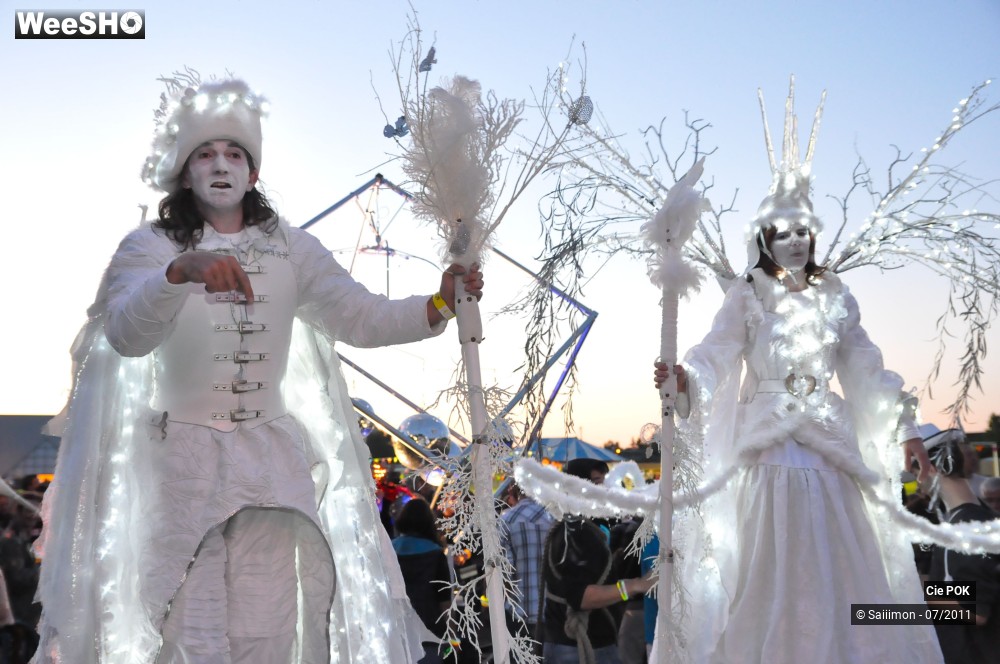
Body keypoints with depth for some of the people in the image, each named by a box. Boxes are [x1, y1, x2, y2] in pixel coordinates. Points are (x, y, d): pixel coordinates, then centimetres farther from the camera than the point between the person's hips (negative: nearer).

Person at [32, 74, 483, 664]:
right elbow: (125, 334, -22)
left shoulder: (290, 248, 8)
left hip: (272, 458, 3)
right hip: (183, 455, -2)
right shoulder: (151, 246, -2)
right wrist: (182, 273, -40)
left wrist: (437, 306, -19)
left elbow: (364, 318, -2)